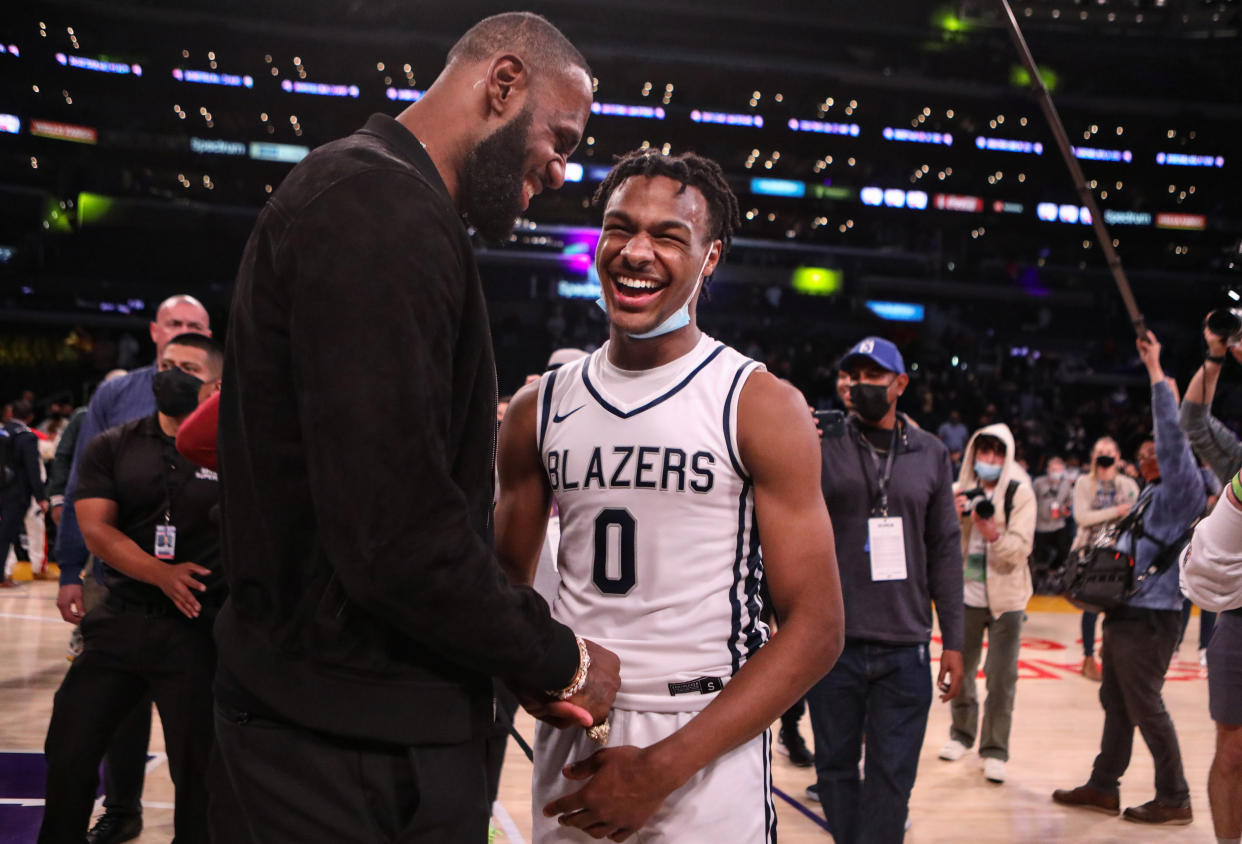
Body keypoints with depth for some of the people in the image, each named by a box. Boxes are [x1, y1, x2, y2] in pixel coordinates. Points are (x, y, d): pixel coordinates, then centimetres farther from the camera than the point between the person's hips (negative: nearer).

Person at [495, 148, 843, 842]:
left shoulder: (762, 406, -8)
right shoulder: (540, 409, 4)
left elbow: (816, 628, -11)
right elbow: (509, 584, 13)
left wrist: (664, 768, -16)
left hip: (710, 746, -3)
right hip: (571, 742, 4)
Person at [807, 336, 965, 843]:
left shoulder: (930, 454, 7)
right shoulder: (823, 448, 0)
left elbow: (945, 551, 9)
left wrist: (953, 641, 8)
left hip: (905, 649, 1)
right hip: (834, 644, -1)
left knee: (892, 774, 4)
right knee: (836, 766, 10)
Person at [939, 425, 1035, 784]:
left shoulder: (1020, 493, -5)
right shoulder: (960, 490, 2)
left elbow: (1021, 547, -11)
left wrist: (993, 533, -29)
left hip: (1005, 598, -2)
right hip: (965, 594, 3)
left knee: (1001, 677, -2)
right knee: (960, 669, 12)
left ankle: (994, 750, 10)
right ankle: (961, 734, 32)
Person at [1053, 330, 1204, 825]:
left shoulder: (1182, 490, -11)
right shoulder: (1151, 495, 14)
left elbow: (1173, 432, -18)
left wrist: (1155, 369, -17)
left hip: (1149, 615, -9)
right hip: (1125, 612, 9)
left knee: (1146, 707, -3)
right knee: (1116, 704, 13)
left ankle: (1173, 799, 8)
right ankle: (1103, 788, 21)